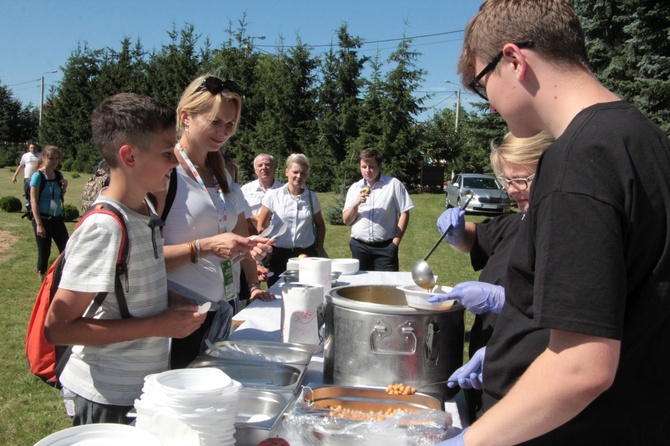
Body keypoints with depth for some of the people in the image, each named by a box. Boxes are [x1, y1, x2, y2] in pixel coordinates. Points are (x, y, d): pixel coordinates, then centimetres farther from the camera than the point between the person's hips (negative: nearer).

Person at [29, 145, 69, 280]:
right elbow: (34, 201, -13)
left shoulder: (58, 175, 6)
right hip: (42, 218, -6)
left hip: (57, 218, 6)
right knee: (44, 252, 3)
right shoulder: (38, 176, -11)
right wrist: (39, 224, -18)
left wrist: (64, 188, -4)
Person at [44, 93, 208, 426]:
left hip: (148, 384, 8)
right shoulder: (104, 228, -24)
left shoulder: (146, 211, 1)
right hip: (109, 400, -8)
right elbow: (57, 327, -23)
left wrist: (173, 304, -2)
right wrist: (158, 325, -23)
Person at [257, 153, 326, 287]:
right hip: (279, 255, -2)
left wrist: (319, 248, 9)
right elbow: (261, 226, 3)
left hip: (307, 254, 2)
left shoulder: (312, 197, 6)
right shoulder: (273, 195, -1)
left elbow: (320, 225, 18)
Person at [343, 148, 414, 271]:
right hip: (359, 247, 3)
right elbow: (346, 221, 9)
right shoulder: (354, 188, 10)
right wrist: (356, 204, -10)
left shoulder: (393, 184, 0)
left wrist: (395, 242, -6)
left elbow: (404, 213, 0)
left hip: (385, 247, -3)